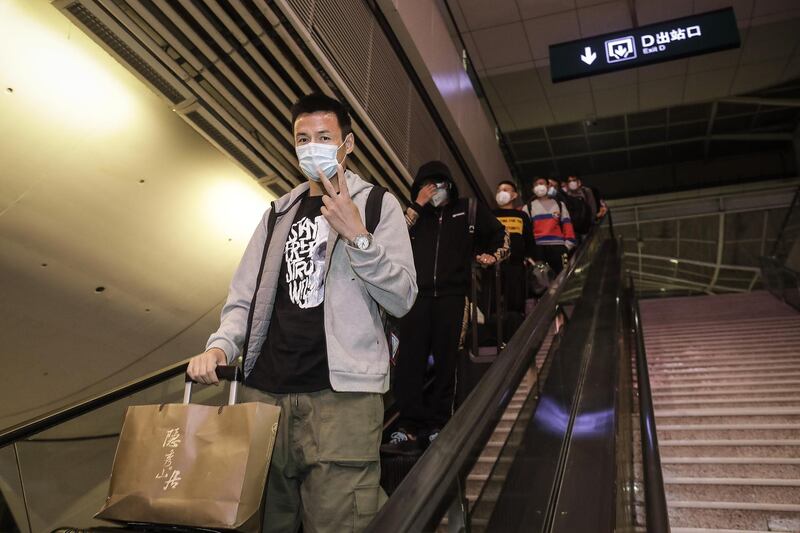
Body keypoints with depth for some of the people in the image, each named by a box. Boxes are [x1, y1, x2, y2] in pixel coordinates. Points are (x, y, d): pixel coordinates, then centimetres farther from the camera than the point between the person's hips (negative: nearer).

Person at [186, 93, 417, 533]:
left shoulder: (378, 205, 4)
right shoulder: (279, 213, 18)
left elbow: (402, 299, -6)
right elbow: (244, 297, 14)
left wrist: (357, 236, -17)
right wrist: (221, 346, -4)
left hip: (342, 395, -4)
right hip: (264, 392, 5)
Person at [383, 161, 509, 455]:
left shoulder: (469, 210, 13)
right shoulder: (417, 214, 17)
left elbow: (502, 238, 22)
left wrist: (487, 258, 8)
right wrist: (416, 206, -3)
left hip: (451, 297, -1)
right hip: (417, 297, 2)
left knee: (445, 364, 1)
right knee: (408, 364, -6)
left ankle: (437, 428, 10)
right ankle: (410, 429, -3)